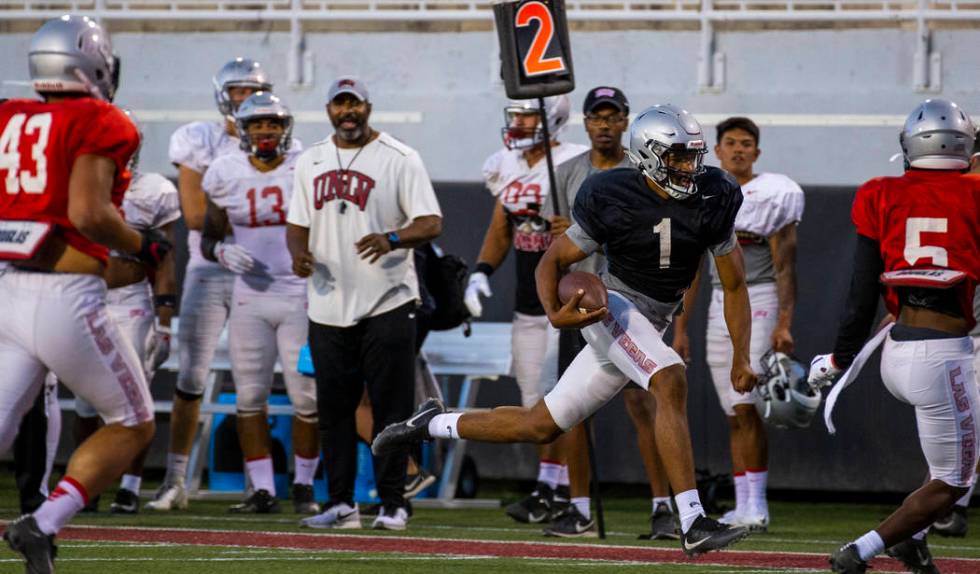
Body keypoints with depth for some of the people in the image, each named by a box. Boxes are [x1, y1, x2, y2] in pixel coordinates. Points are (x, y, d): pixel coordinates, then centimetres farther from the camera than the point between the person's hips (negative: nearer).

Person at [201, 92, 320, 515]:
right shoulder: (226, 175, 3)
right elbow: (207, 239, 11)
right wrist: (222, 252, -10)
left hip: (302, 295, -2)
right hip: (251, 297, 2)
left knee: (307, 397, -4)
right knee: (250, 396, 1)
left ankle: (304, 486, 10)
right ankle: (263, 491, 7)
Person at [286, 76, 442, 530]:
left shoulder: (399, 159, -3)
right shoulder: (311, 162, 13)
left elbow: (430, 223, -8)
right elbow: (298, 224, 18)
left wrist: (391, 240, -27)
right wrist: (299, 253, -5)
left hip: (387, 304, -5)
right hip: (328, 304, 5)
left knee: (391, 408, -5)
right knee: (333, 408, 6)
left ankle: (392, 504, 1)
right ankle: (341, 503, 13)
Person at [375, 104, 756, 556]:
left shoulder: (713, 200, -3)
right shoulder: (612, 198, -13)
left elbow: (734, 286, 7)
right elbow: (553, 260, -5)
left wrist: (741, 358, 2)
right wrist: (555, 314, -24)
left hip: (648, 331, 6)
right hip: (611, 309, -6)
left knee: (541, 425, 9)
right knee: (671, 382, -31)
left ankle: (432, 424, 30)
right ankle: (693, 524, -34)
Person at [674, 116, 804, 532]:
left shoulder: (772, 195, -4)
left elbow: (784, 267, -7)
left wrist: (784, 323, -15)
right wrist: (680, 328, 14)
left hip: (759, 300, -5)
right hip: (720, 304, 5)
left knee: (747, 407, -14)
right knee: (735, 414, 5)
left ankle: (757, 504, -10)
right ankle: (742, 507, 7)